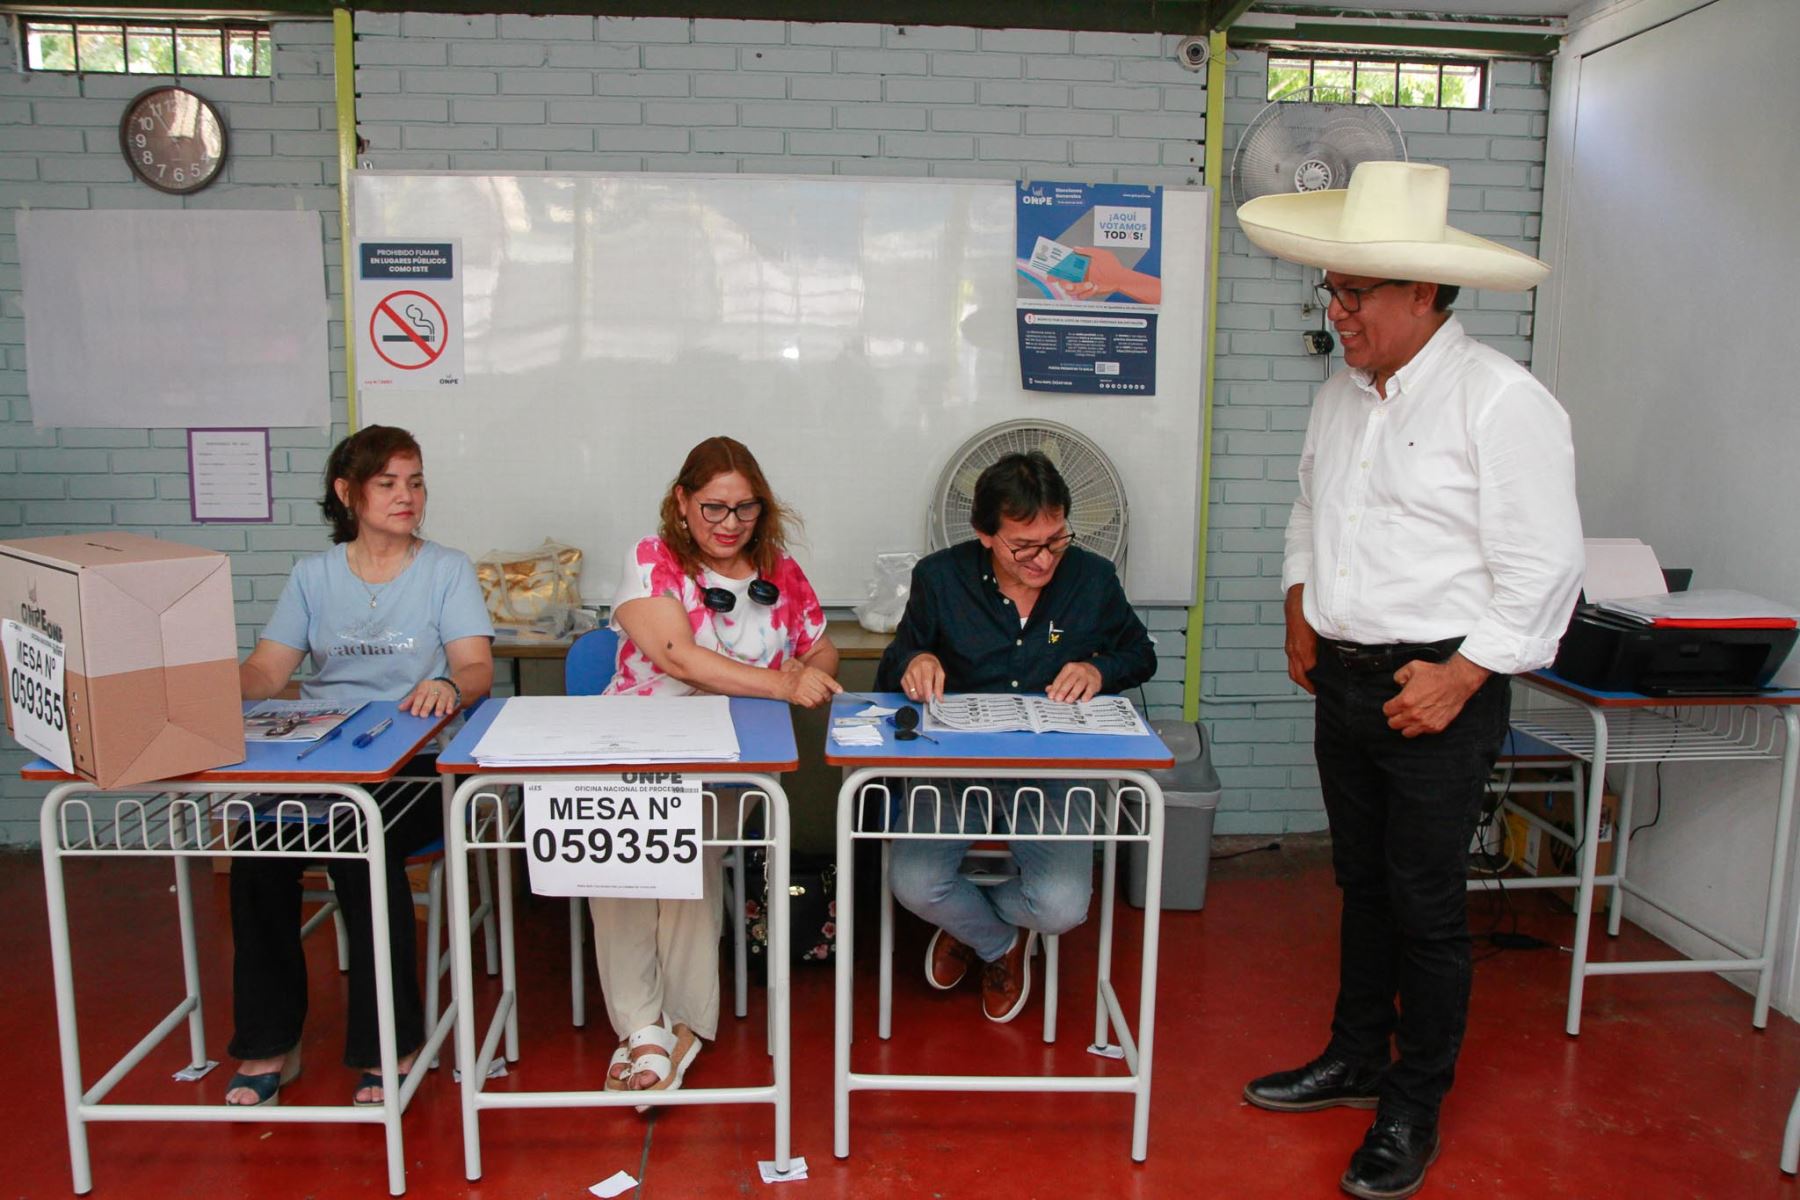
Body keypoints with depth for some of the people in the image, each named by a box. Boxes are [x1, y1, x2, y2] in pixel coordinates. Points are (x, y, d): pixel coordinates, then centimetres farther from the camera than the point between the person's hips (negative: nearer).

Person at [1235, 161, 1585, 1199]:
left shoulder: (1502, 401, -14)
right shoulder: (1343, 395, 9)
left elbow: (1544, 568, -16)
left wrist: (1459, 678, -17)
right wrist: (1302, 610, 11)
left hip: (1438, 691, -7)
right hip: (1344, 682, 7)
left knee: (1427, 904, 5)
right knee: (1364, 882, 19)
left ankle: (1414, 1111, 22)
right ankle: (1356, 1060, 36)